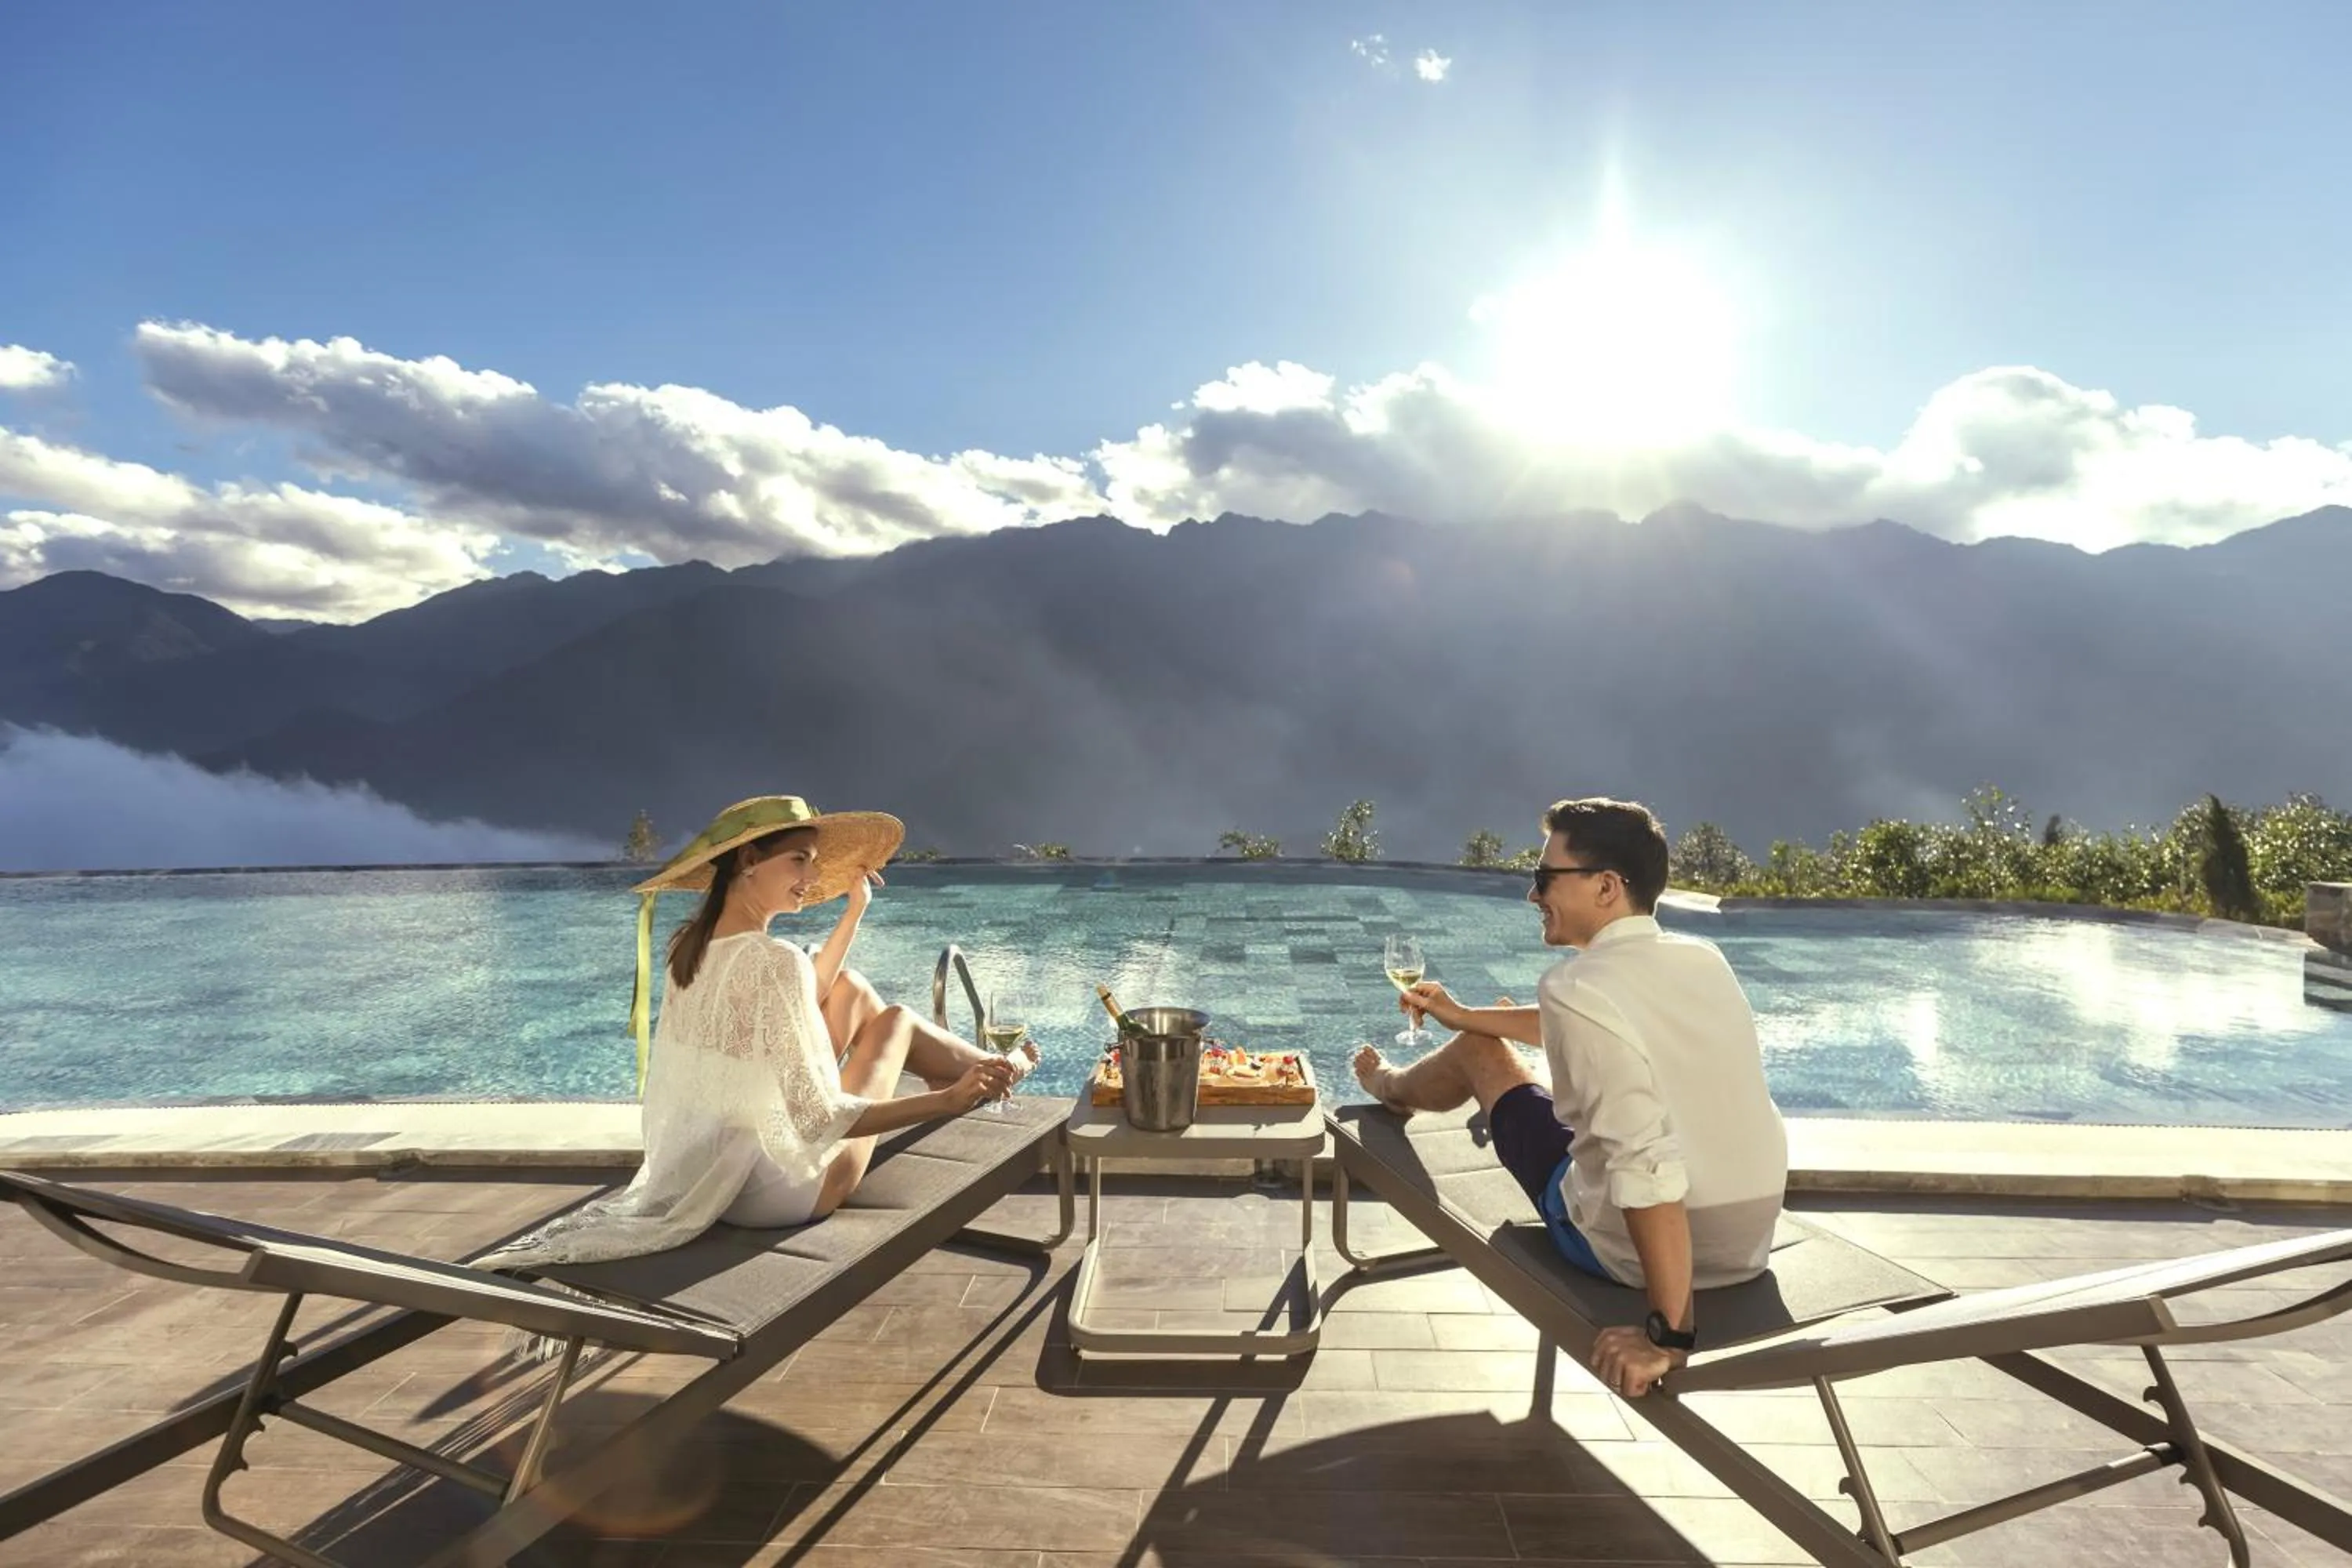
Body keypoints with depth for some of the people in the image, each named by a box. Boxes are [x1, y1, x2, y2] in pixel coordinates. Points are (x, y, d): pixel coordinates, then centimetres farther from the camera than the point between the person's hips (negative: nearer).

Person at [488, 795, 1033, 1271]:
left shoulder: (689, 946, -2)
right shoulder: (775, 960, -28)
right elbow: (823, 1120, -28)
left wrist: (855, 908, 19)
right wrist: (950, 1101, -27)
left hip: (700, 1171, 7)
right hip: (779, 1191, -7)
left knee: (853, 989, 15)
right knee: (894, 1018, 10)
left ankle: (980, 1065, 34)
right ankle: (995, 1074, 35)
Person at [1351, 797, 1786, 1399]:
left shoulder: (1578, 987, -25)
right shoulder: (1702, 958, 1)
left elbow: (1649, 1168, -34)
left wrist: (1668, 1333, -25)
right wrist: (1463, 1014, 25)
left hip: (1634, 1246, -6)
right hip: (1751, 1241, 7)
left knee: (1479, 1051, 14)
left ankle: (1392, 1087, 49)